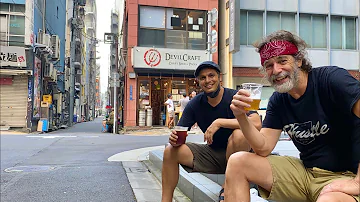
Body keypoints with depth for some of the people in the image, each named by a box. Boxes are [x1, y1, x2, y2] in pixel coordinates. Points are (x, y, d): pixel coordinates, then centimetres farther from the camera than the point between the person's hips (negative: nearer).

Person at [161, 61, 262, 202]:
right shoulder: (195, 104, -1)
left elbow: (257, 123, -32)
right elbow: (180, 132, -1)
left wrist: (220, 122, -35)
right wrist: (174, 138, -26)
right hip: (211, 152, 4)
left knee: (239, 134, -35)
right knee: (170, 151, -10)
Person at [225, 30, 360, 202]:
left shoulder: (331, 78, -15)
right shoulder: (278, 100, 5)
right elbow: (263, 149, 0)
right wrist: (241, 116, -16)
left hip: (344, 175, -6)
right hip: (306, 170, 6)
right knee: (237, 162, -5)